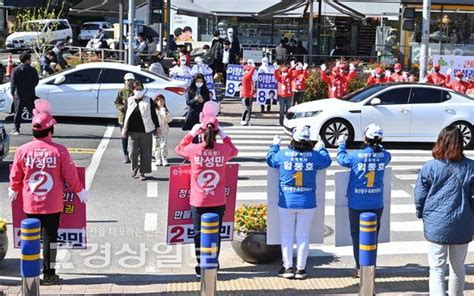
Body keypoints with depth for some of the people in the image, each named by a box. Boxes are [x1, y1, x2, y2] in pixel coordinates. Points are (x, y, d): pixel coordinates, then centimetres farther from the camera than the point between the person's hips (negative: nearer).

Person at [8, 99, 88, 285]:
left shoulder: (22, 150, -7)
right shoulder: (59, 151, -12)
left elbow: (15, 176, 4)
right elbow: (70, 176, -6)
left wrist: (13, 190, 25)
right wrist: (80, 191, 12)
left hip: (30, 205, 2)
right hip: (52, 205, -2)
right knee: (49, 238, 6)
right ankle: (48, 275, 12)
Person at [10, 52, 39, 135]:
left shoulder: (16, 70, -4)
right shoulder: (32, 70, -1)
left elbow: (13, 82, -8)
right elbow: (36, 81, 6)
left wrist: (12, 94, -5)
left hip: (20, 95, -1)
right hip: (31, 95, 1)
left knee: (18, 113, 6)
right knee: (33, 112, 7)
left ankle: (16, 129, 7)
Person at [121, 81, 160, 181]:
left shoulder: (149, 101, 1)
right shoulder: (129, 101, 6)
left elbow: (154, 115, 5)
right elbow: (126, 115, 11)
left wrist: (157, 127, 4)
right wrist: (125, 129, 9)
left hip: (146, 131, -1)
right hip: (133, 131, 1)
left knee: (145, 153, 2)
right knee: (133, 152, 3)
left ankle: (142, 172, 12)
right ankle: (134, 168, 29)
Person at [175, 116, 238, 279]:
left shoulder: (193, 149, -12)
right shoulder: (224, 149, -8)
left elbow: (179, 149, 11)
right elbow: (234, 151, 17)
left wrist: (191, 134, 13)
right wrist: (225, 137, 17)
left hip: (198, 202, -1)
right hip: (218, 202, 1)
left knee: (199, 234, 9)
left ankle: (201, 268, 12)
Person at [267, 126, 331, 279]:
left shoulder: (282, 154, -8)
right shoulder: (315, 156, -7)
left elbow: (270, 159, 11)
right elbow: (327, 161, 12)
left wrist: (275, 145, 28)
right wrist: (322, 149, 30)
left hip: (287, 202, 0)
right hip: (307, 203, 0)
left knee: (287, 235, 10)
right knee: (303, 236, 8)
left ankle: (288, 268, 13)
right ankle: (300, 269, 12)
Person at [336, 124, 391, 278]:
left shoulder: (356, 155, -16)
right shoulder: (384, 156, -9)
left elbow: (341, 159, 4)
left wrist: (341, 145, 19)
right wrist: (378, 146, 23)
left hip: (357, 203, -2)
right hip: (376, 203, 3)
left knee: (357, 235, 8)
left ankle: (360, 268, 10)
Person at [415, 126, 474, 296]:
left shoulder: (429, 167, -8)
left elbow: (419, 197, -3)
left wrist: (421, 215, 15)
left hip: (436, 225, -2)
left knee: (437, 269, 3)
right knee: (458, 268, 19)